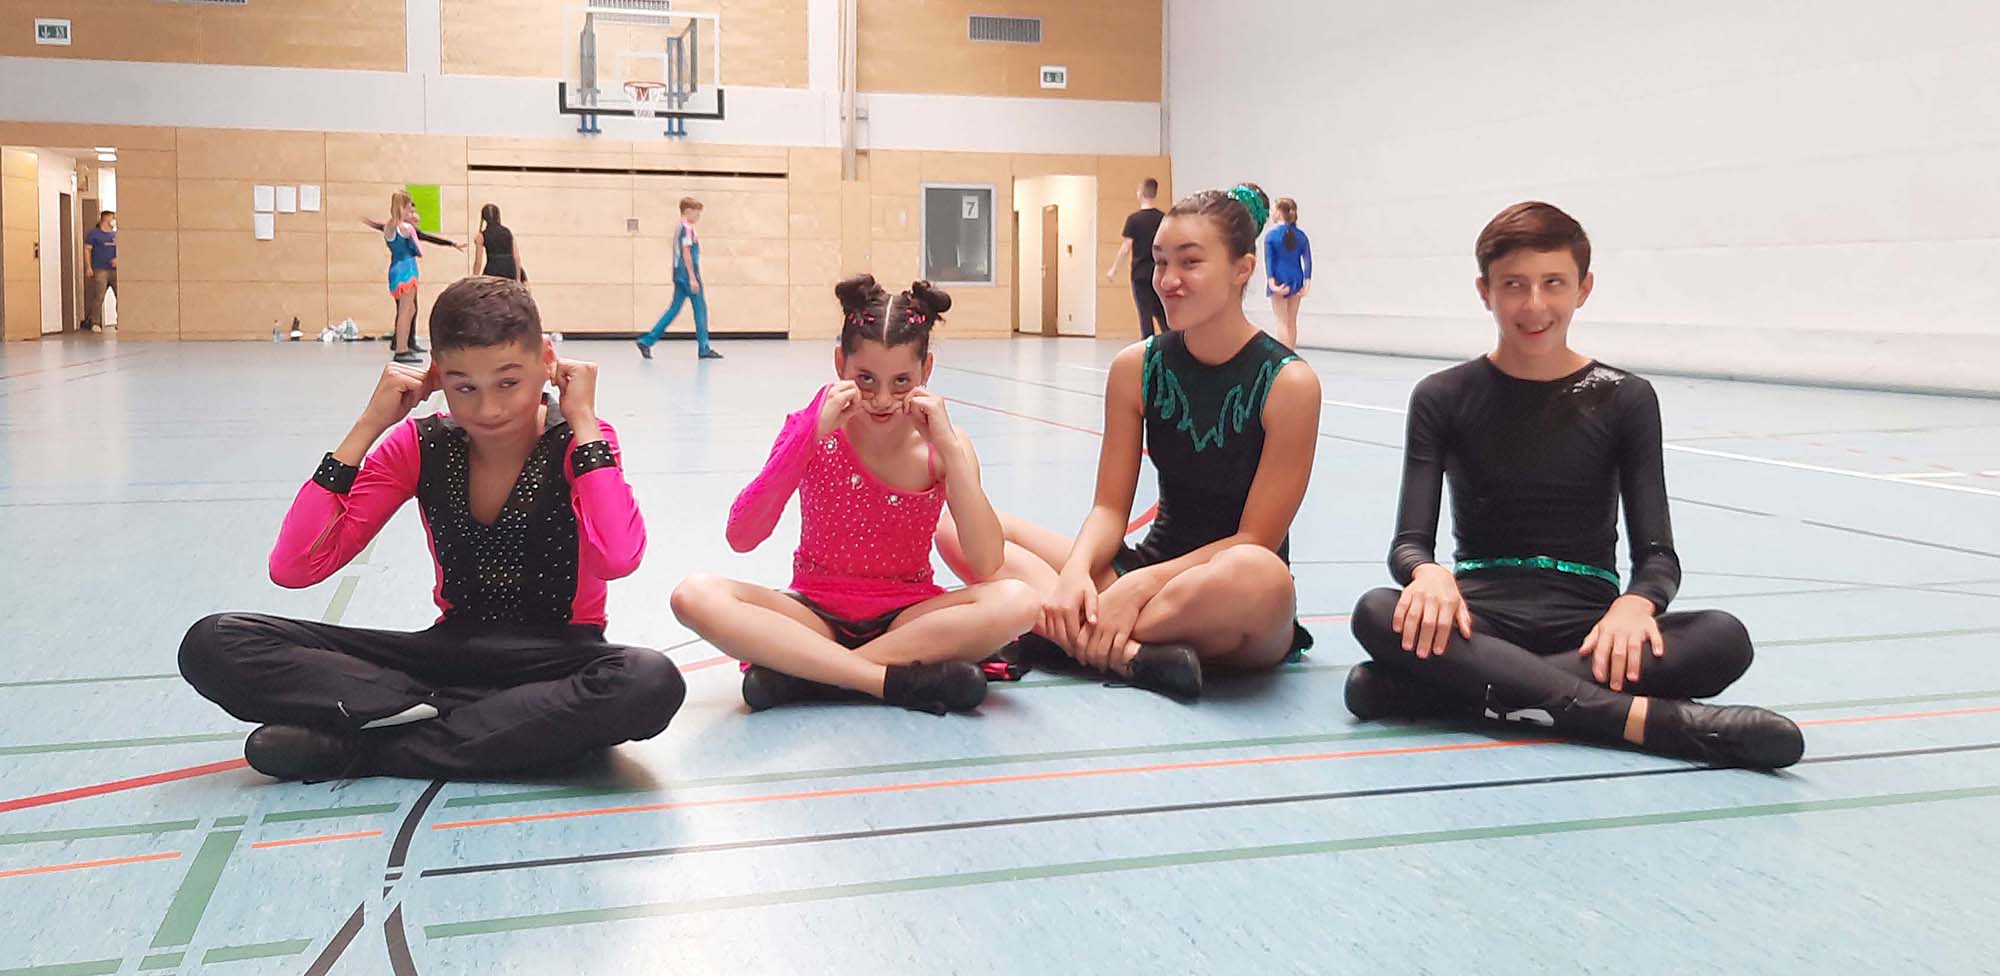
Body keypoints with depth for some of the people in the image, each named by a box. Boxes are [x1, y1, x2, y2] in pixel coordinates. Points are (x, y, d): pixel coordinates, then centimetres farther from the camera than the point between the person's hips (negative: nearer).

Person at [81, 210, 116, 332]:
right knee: (98, 298, -6)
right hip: (100, 270, -4)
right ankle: (95, 323, -1)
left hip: (115, 270, 4)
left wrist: (118, 258, -1)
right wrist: (88, 267, -9)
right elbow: (87, 249, -1)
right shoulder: (94, 233, 3)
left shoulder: (115, 235, 16)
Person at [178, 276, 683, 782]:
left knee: (651, 682, -42)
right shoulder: (419, 446, -3)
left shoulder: (577, 444, -11)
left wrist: (583, 421, -23)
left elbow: (617, 560, -33)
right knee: (214, 645, -12)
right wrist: (368, 427, -14)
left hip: (556, 658, -2)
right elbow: (293, 568, -10)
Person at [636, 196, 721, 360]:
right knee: (701, 308, -1)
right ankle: (704, 349, 3)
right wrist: (693, 278, -19)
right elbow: (686, 254, -17)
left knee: (674, 309, 9)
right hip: (688, 275, -9)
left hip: (680, 276, 9)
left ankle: (646, 341, 5)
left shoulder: (680, 228, 17)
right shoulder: (687, 229, -12)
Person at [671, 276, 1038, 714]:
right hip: (817, 615, 0)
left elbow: (986, 566, -18)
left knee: (1017, 600, -29)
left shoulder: (943, 446, -6)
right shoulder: (812, 431, -6)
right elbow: (741, 538, -18)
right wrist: (813, 433, -25)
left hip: (907, 618, 0)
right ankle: (899, 680, -30)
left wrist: (948, 447, -23)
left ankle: (799, 671, -25)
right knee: (695, 595, -27)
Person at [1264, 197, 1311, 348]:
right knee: (1292, 322, 14)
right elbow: (1307, 260, -3)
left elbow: (1268, 260, -15)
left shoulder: (1271, 235, -8)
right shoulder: (1301, 236, 2)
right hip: (1295, 280, 4)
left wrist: (1272, 282, -19)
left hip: (1279, 279, -4)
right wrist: (1307, 283, -5)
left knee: (1282, 322, 1)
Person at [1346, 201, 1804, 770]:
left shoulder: (1623, 399, 6)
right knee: (1377, 614, -34)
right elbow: (1410, 542, -1)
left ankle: (1436, 689, -35)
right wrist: (1429, 573, -27)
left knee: (1724, 641, -29)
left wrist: (1635, 603, -23)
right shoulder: (1444, 398, 5)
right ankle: (1646, 718, -40)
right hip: (1481, 613, -1)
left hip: (1586, 618, 1)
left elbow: (1658, 552, 1)